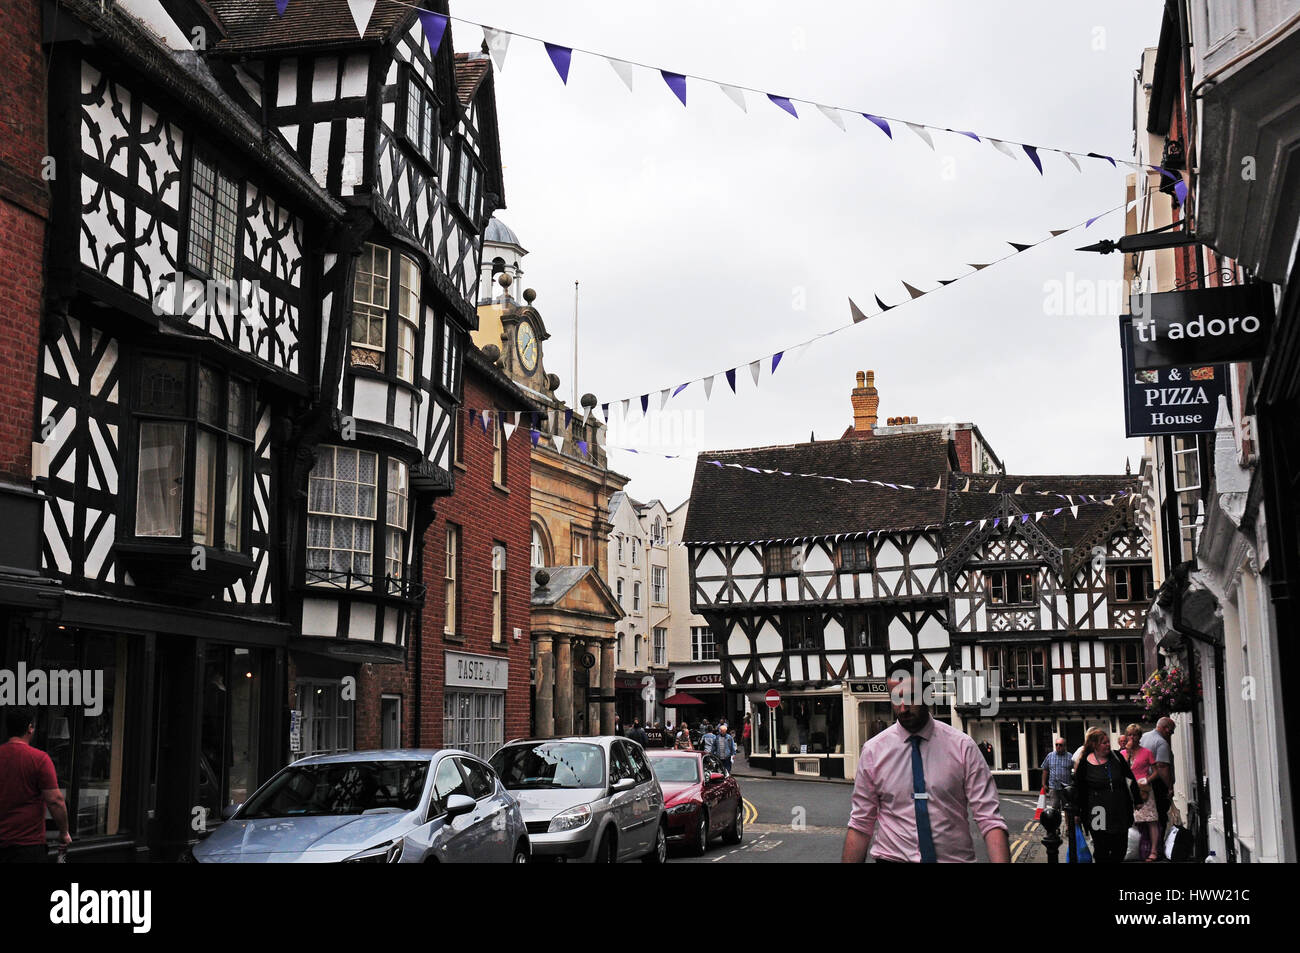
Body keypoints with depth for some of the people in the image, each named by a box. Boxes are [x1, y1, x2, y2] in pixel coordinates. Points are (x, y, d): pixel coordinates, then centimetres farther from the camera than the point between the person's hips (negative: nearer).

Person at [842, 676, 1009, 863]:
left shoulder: (962, 746, -2)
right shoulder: (872, 751, 1)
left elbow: (990, 819, -9)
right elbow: (860, 825, 3)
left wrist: (1001, 862, -23)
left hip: (954, 857, -1)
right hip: (893, 857, 1)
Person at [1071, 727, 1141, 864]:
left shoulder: (1116, 757, 5)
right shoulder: (1085, 763, -4)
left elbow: (1130, 779, 13)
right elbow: (1078, 789, 3)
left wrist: (1137, 799, 15)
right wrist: (1076, 813, 5)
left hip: (1120, 811, 3)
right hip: (1098, 815, -3)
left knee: (1121, 849, 7)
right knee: (1101, 851, 0)